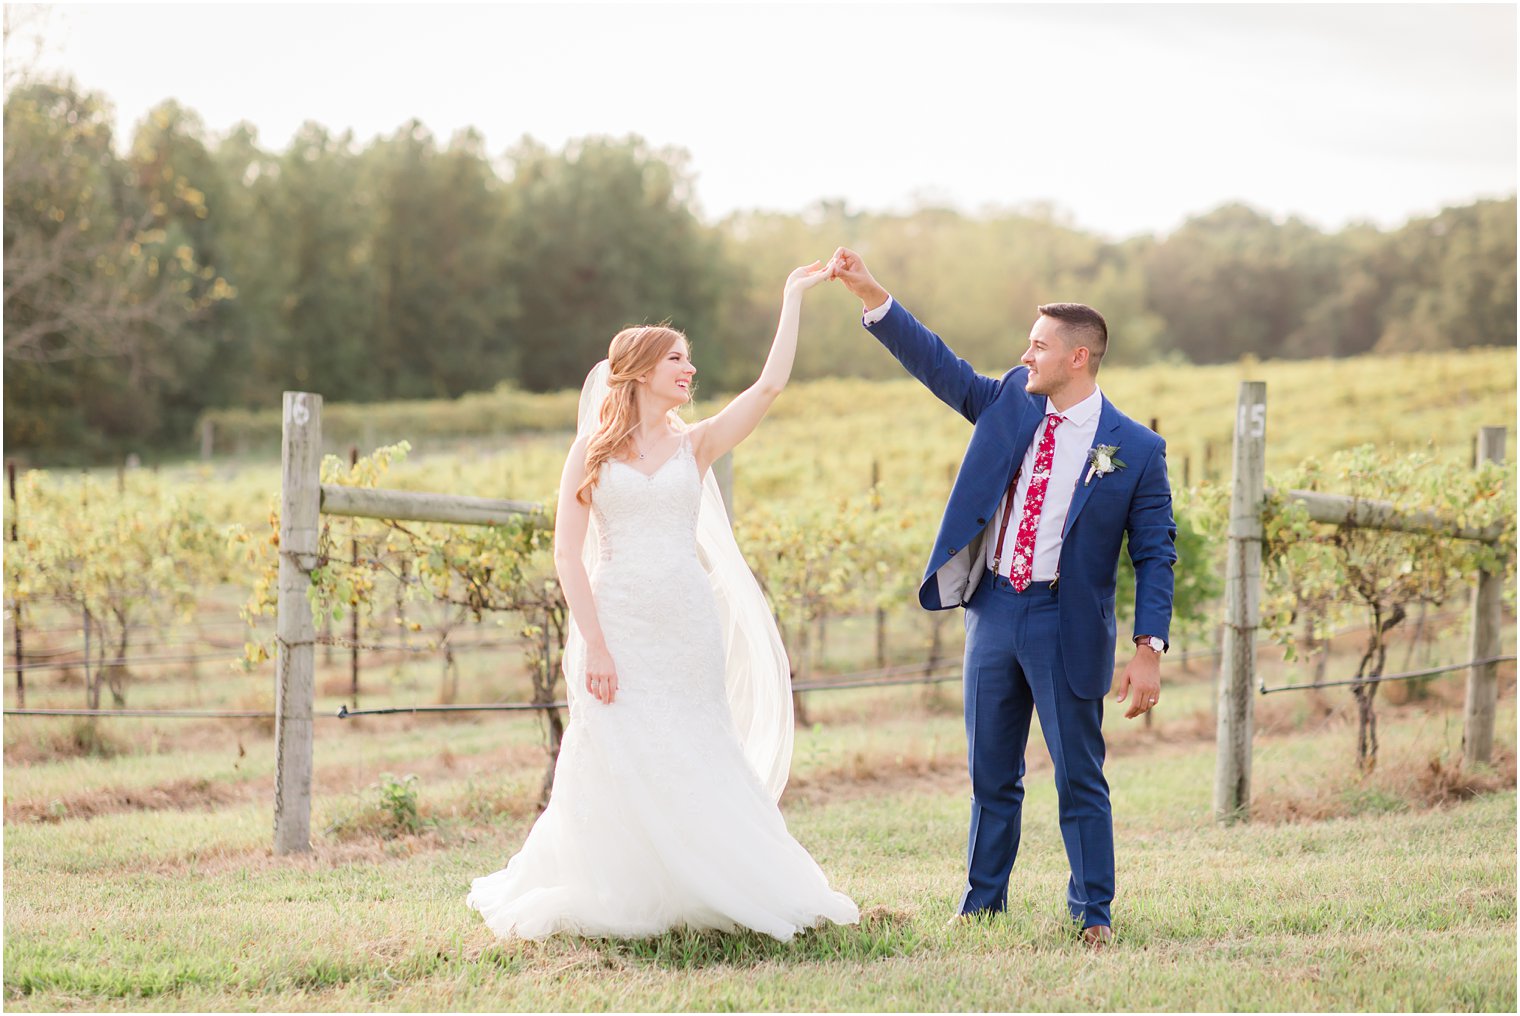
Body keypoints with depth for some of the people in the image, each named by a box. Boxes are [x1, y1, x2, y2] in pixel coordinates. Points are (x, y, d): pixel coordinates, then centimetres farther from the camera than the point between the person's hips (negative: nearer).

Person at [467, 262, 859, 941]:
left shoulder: (695, 445, 10)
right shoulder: (594, 449, 4)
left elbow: (770, 384, 0)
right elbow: (567, 553, -2)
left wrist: (794, 297, 3)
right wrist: (593, 643, -11)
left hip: (687, 627, 2)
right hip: (617, 629, -2)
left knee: (691, 770, 2)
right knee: (621, 768, -2)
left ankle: (698, 898, 11)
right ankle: (615, 904, 9)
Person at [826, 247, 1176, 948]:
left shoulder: (1135, 449, -7)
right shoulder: (1011, 404, 5)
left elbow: (1155, 554, -7)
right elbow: (938, 365, 4)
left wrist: (1148, 649, -14)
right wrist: (870, 295, -6)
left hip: (1066, 622, -5)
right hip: (993, 608, 5)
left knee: (1079, 778, 1)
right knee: (992, 775, 14)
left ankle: (1092, 914, 11)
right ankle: (983, 900, 25)